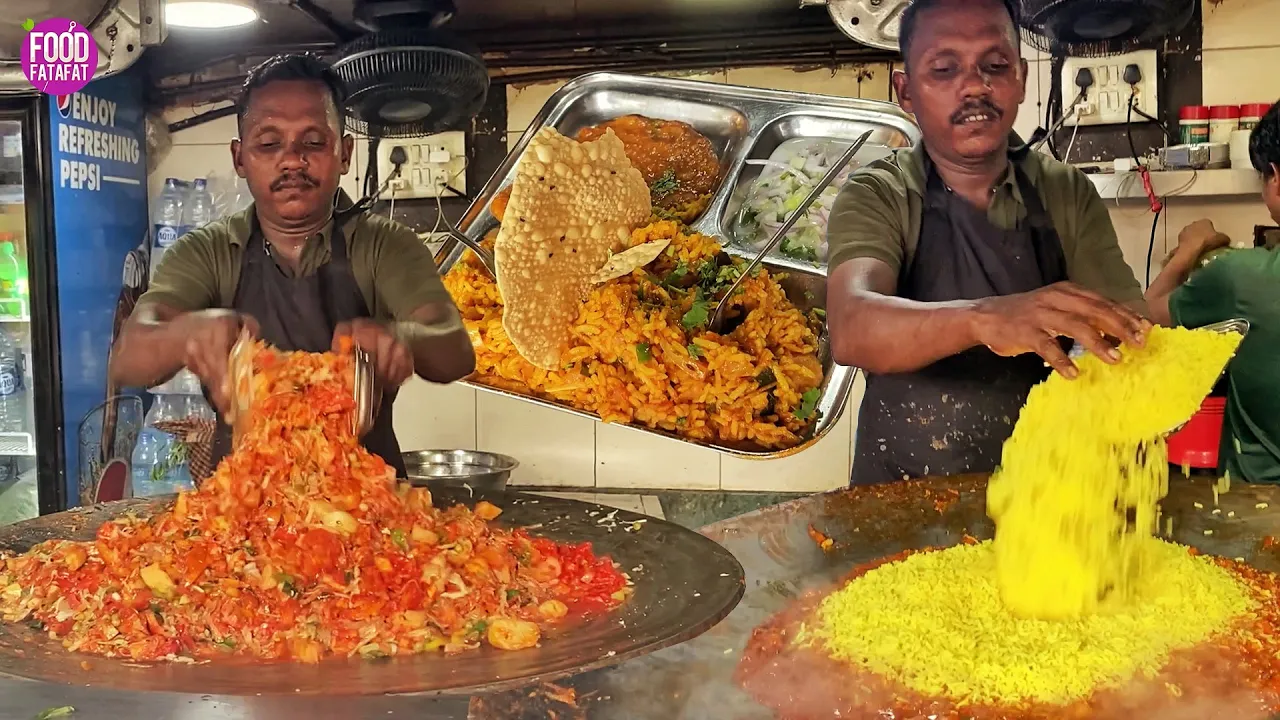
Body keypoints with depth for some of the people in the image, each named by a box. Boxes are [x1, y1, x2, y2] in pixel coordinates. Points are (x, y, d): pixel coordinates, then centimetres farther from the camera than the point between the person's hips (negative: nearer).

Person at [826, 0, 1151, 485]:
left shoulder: (1068, 194, 3)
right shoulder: (876, 198, -7)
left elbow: (1133, 334, -3)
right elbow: (852, 330, -25)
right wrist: (984, 318, -42)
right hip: (903, 495, -5)